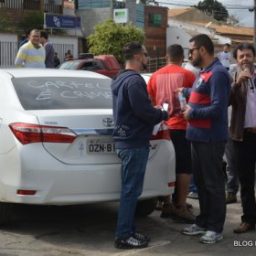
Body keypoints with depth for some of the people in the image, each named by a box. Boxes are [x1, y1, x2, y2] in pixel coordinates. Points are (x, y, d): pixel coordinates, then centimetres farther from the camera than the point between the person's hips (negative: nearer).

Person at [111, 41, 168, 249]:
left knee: (130, 189, 15)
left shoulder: (121, 79, 16)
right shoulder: (134, 80, -16)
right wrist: (164, 114, -6)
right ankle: (124, 236, 2)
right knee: (131, 190, -4)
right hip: (135, 142, -10)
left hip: (125, 140, 10)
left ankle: (128, 231, 22)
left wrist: (156, 113, 11)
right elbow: (143, 111, -22)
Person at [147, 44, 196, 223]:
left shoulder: (155, 76, 5)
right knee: (184, 167, 3)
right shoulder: (187, 75, -6)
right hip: (181, 127, -4)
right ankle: (180, 206, 2)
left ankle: (167, 204, 14)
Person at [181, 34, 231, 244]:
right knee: (201, 181, 16)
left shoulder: (218, 73, -17)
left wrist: (192, 112, -14)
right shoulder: (205, 72, 13)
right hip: (199, 136, 10)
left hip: (211, 138, -10)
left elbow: (218, 109, -24)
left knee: (213, 183, 0)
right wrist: (186, 91, 33)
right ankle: (203, 222, 27)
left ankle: (216, 228, 9)